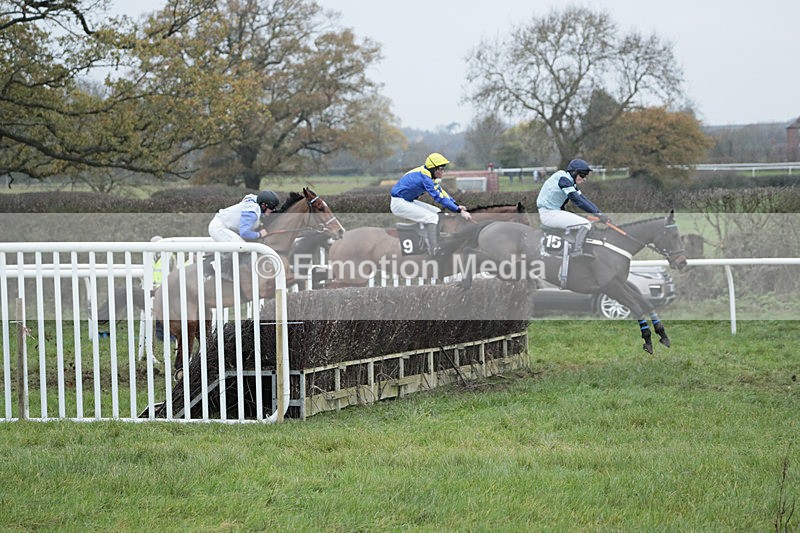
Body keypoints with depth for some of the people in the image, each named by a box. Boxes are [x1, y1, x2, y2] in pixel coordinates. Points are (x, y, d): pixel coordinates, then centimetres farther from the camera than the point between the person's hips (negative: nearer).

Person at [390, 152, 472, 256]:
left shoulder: (428, 175, 6)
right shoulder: (424, 177, -25)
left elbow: (441, 192, 9)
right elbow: (439, 197, -29)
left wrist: (457, 206, -3)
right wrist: (460, 211, -30)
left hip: (408, 201, 10)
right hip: (399, 203, -10)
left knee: (437, 212, 9)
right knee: (432, 217, -19)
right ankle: (434, 253, -20)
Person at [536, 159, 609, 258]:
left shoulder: (571, 182, 15)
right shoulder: (563, 179, -16)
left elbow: (584, 200, 10)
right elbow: (577, 201, -23)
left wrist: (600, 213, -2)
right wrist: (597, 214, -25)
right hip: (549, 213, -11)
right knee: (585, 224, -18)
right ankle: (577, 250, -30)